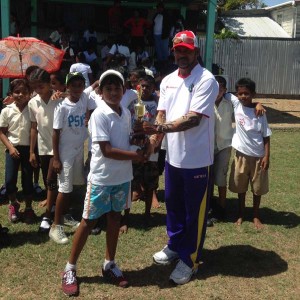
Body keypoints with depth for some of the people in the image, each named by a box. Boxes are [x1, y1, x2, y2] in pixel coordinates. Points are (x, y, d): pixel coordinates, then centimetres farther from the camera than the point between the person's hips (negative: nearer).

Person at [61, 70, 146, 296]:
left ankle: (110, 264, 30)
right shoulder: (99, 115, -17)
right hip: (102, 178, -6)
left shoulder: (126, 113, 4)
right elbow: (107, 151, -21)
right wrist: (135, 156, -15)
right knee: (89, 220, 2)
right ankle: (70, 269, 16)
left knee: (115, 218, 14)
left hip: (122, 176, 6)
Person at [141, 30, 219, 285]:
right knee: (173, 205, 21)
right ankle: (175, 245, 41)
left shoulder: (206, 80, -14)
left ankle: (190, 260, 21)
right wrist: (152, 141, -10)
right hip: (173, 155, 7)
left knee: (194, 212, 6)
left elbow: (194, 119, -23)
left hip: (197, 159, -7)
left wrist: (161, 128, -32)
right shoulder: (168, 80, 9)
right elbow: (161, 114, 5)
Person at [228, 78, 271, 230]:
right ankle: (241, 214, 30)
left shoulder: (259, 112, -9)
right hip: (241, 154, 2)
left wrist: (266, 156, -10)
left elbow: (266, 136, -6)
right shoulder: (236, 104, -4)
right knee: (241, 187, 13)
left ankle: (256, 216, 26)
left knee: (258, 188, 10)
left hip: (258, 156, -2)